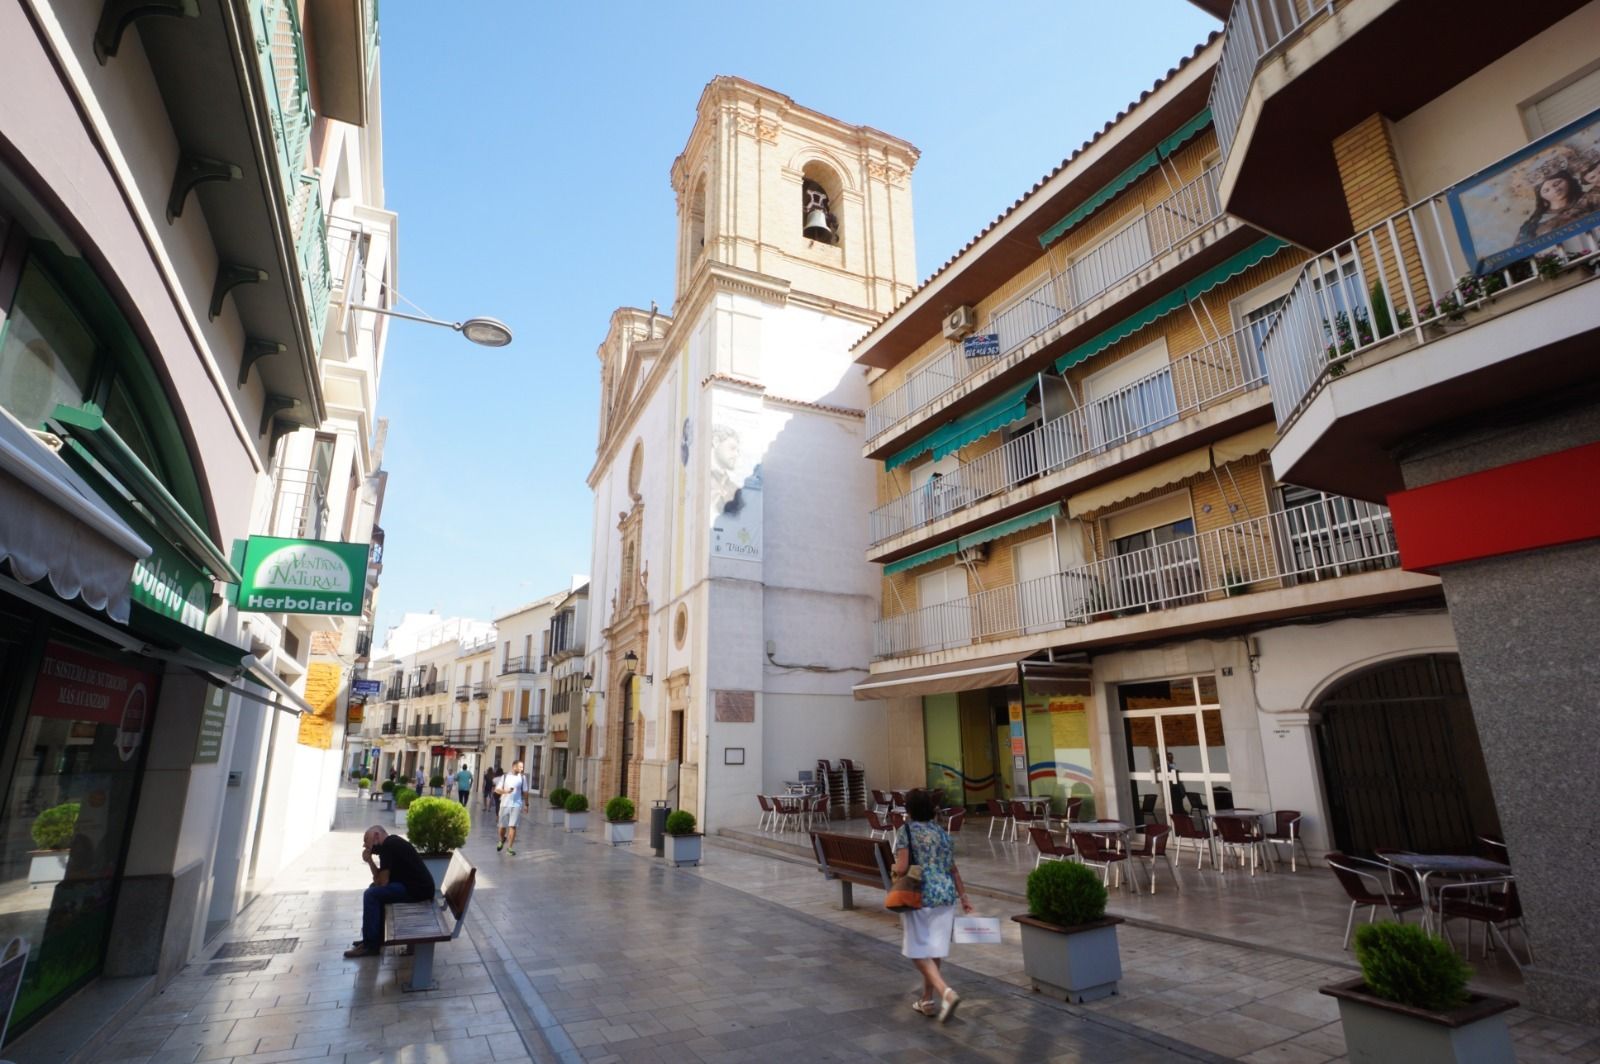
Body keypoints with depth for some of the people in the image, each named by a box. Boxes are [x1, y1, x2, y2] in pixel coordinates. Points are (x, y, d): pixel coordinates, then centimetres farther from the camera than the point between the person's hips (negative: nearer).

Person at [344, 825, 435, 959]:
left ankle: (371, 945, 1)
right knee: (375, 889, 20)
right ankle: (376, 937, 24)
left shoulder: (387, 846, -12)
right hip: (418, 885, 10)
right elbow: (382, 877, 18)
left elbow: (383, 881, -13)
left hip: (417, 889, -10)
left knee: (371, 895, -9)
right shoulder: (391, 843, 16)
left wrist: (376, 879, 8)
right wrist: (369, 860, 6)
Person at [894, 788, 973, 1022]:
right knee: (934, 950, 17)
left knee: (918, 951, 5)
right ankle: (927, 1000, 27)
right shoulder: (943, 833, 8)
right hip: (945, 896, 6)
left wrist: (894, 870, 6)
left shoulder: (906, 831, -9)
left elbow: (901, 868, -15)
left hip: (919, 897, -6)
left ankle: (947, 993, -12)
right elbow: (953, 869, 11)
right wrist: (963, 896, 18)